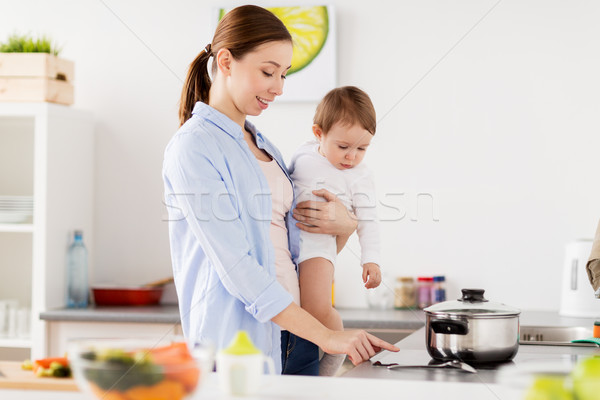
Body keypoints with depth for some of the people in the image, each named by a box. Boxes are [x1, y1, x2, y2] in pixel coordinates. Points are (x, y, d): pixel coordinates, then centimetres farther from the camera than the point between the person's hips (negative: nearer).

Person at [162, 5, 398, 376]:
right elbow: (237, 267, -19)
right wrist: (326, 336, -21)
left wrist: (345, 226, 0)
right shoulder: (194, 147, -11)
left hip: (293, 337, 8)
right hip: (237, 342, -8)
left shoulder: (263, 145, 16)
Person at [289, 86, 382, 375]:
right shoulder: (304, 154, 10)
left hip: (318, 245, -4)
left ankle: (335, 358, 3)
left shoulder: (359, 177, 3)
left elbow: (367, 222, 3)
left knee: (317, 309, -19)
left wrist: (371, 259, -7)